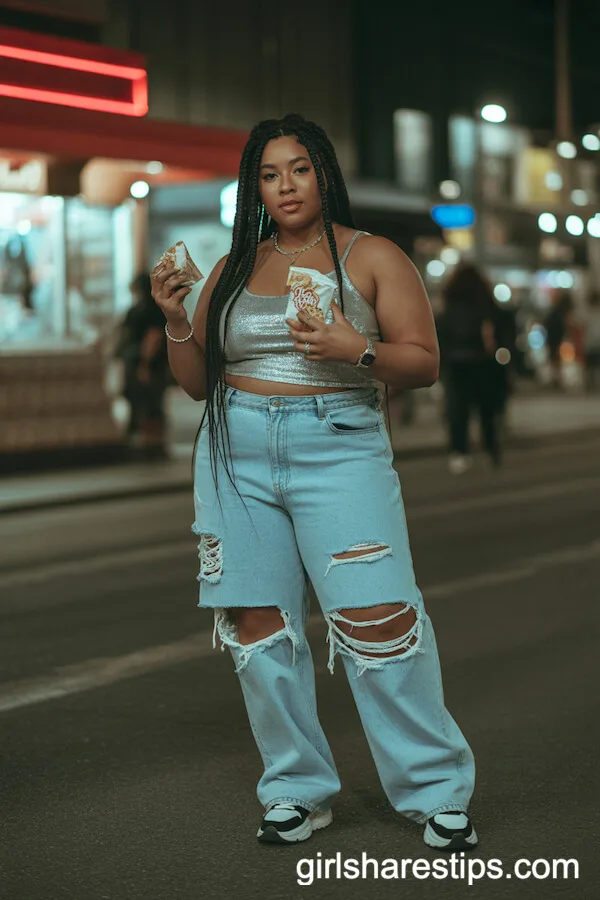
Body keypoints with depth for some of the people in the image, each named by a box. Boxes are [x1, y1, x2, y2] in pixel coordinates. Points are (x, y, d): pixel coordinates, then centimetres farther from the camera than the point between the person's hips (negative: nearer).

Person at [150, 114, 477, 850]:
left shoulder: (372, 258, 4)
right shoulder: (234, 269, 14)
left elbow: (423, 363, -1)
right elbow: (197, 381, 17)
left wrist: (357, 351, -19)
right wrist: (174, 319, 0)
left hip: (339, 449, -4)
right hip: (236, 456, 4)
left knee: (377, 619, -13)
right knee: (256, 623, 2)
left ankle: (435, 791, 0)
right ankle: (297, 790, 15)